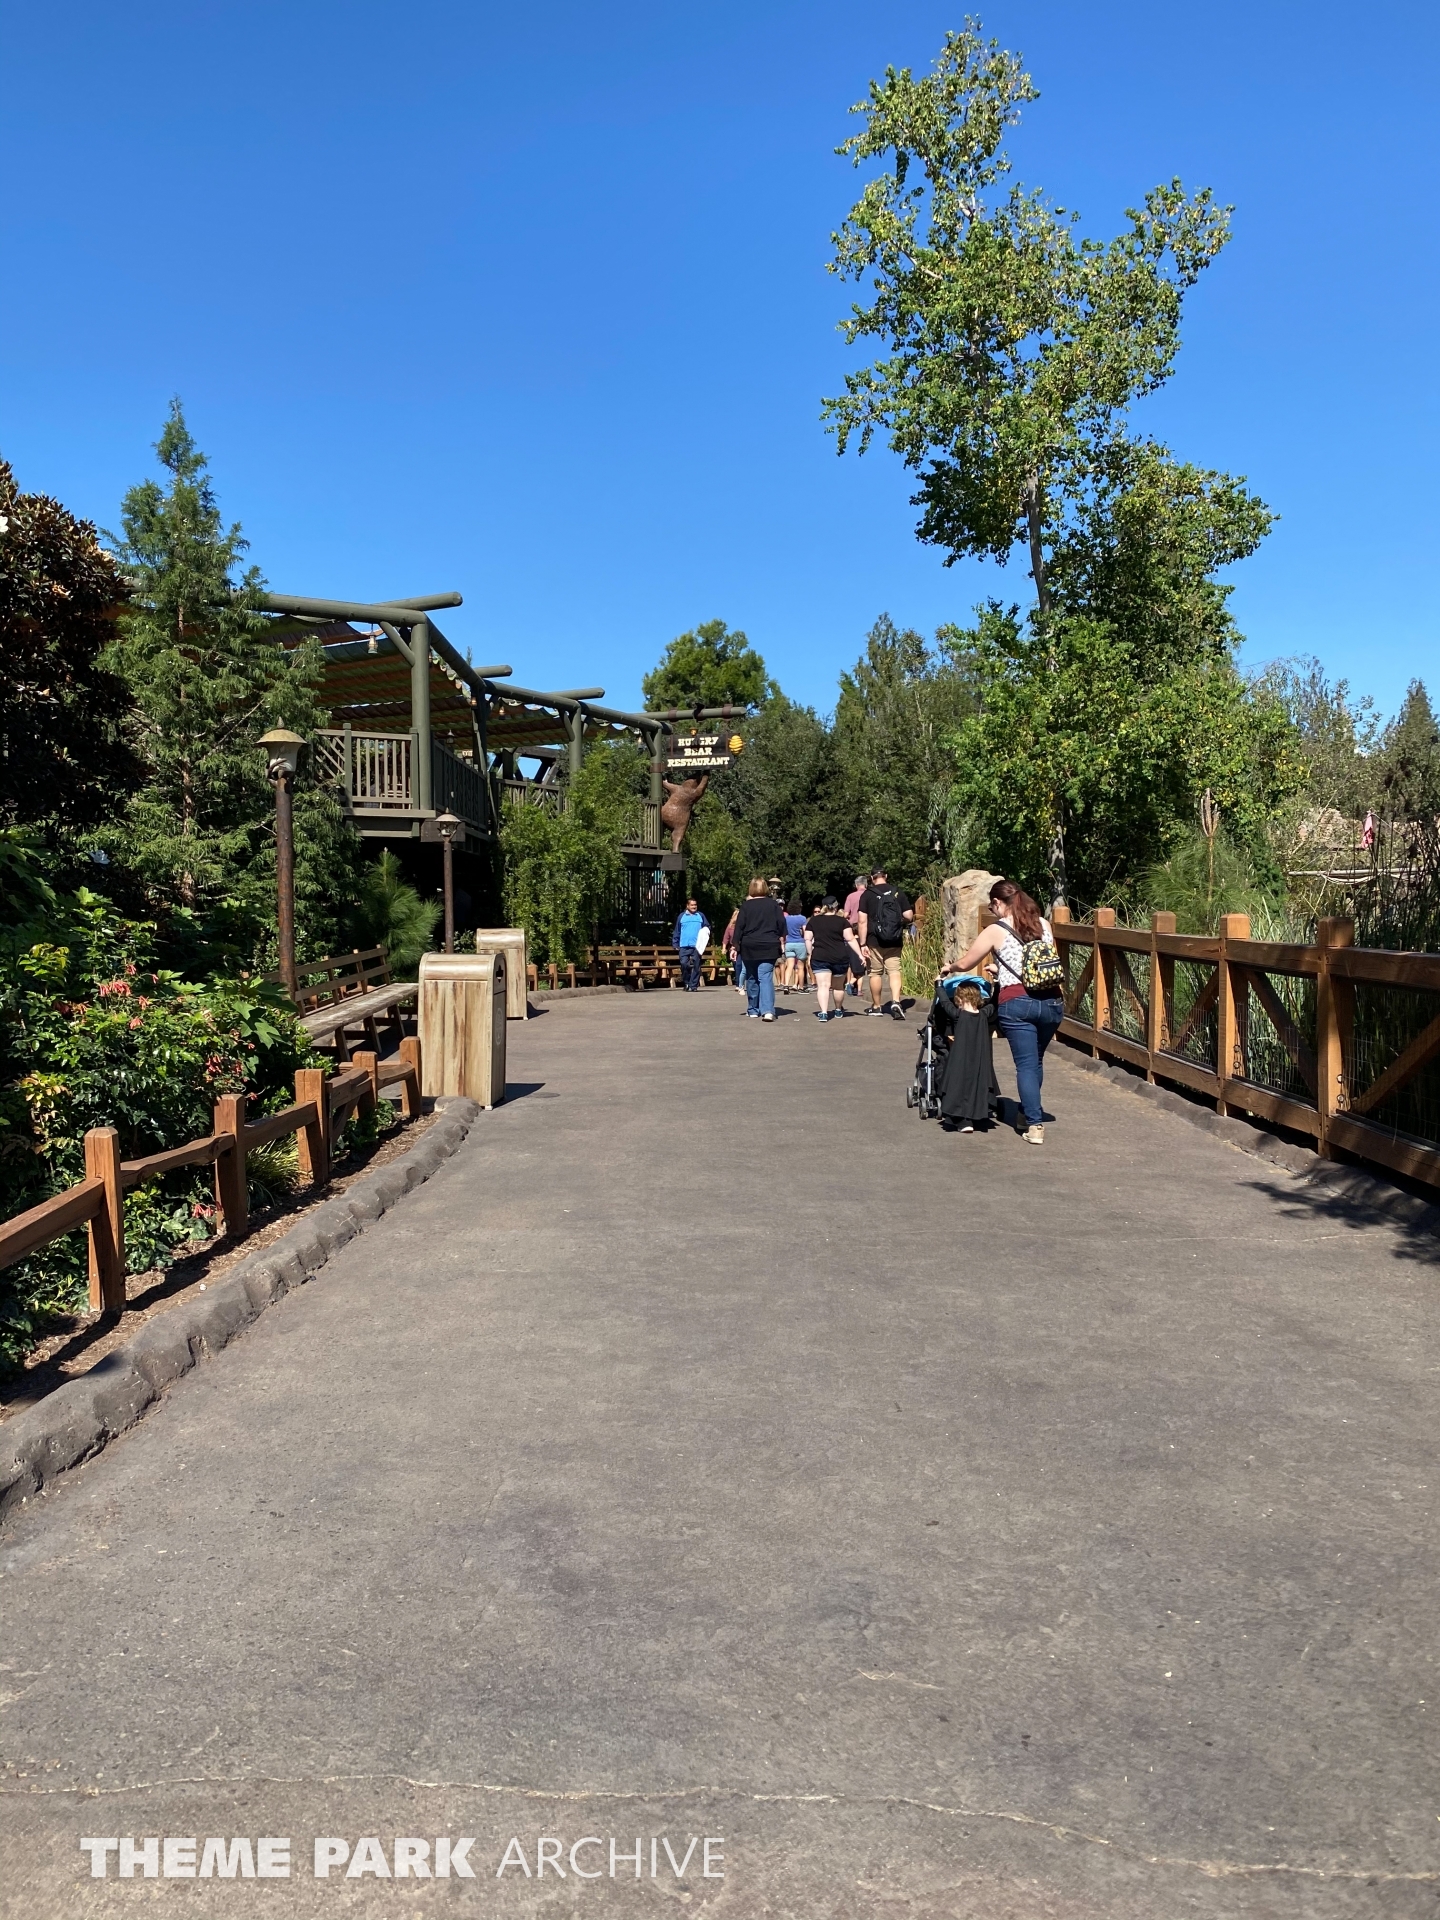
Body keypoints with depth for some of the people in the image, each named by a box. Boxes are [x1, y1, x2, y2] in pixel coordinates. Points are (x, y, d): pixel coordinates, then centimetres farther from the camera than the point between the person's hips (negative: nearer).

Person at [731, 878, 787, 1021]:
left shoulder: (746, 905, 0)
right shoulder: (773, 904, 2)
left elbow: (739, 926, -2)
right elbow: (782, 923, 1)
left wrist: (736, 945, 2)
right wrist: (782, 940, 10)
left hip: (749, 946, 0)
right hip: (769, 946, 0)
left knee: (752, 979, 13)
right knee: (766, 977, -5)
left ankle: (753, 1011, 18)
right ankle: (767, 1010, -22)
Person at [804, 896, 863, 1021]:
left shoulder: (813, 920, 8)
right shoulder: (842, 921, 3)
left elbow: (807, 939, 4)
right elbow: (850, 939, -4)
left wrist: (810, 954, 12)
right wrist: (860, 955, -3)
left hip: (819, 957, 0)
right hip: (840, 957, 0)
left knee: (823, 985, -6)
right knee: (839, 986, 17)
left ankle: (823, 1012, -22)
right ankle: (838, 1011, 33)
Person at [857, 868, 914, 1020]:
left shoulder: (867, 894, -3)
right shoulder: (898, 893, 2)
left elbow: (862, 921, -9)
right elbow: (909, 916, 0)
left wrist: (863, 944, -7)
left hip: (874, 941, -1)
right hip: (894, 941, 1)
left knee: (875, 973, 9)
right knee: (894, 971, 3)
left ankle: (876, 1007, 19)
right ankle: (896, 1002, -17)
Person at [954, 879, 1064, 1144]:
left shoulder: (995, 931, 0)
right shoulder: (1043, 924, 11)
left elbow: (964, 964, 5)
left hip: (1017, 1003, -4)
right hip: (1052, 1001, 4)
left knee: (1026, 1064, 0)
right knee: (1036, 1061, 20)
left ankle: (1034, 1124, -5)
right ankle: (1028, 1112, 30)